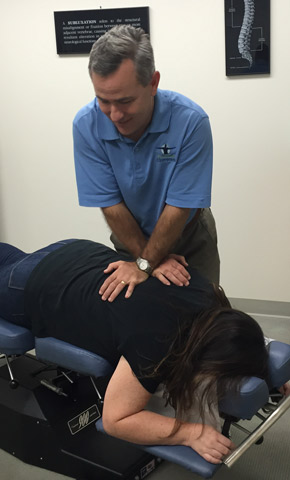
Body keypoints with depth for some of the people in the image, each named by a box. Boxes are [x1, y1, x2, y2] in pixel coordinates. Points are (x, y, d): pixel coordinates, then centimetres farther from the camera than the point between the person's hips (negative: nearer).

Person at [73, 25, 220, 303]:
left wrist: (145, 263, -22)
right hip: (131, 236, 2)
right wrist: (150, 259, -18)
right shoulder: (86, 125, -23)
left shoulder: (191, 121, -30)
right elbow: (111, 206, -18)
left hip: (188, 235, -1)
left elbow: (179, 207, -26)